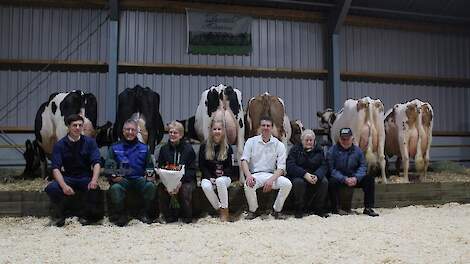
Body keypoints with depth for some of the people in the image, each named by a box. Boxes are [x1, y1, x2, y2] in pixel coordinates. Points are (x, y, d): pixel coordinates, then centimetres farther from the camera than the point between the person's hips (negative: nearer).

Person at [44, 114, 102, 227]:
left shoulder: (90, 142, -1)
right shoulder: (60, 145, -3)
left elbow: (96, 163, -10)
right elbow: (55, 168, -11)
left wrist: (94, 180, -30)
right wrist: (64, 186, -29)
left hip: (86, 178, 0)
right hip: (68, 178, 1)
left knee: (93, 189, -33)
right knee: (51, 188, -28)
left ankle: (89, 216, -2)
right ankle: (60, 216, 0)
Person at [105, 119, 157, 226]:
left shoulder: (144, 148, 17)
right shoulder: (115, 148, 12)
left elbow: (149, 166, 16)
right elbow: (108, 166, 4)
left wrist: (150, 175, -6)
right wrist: (113, 176, -17)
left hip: (139, 179, 1)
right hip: (121, 179, -1)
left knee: (151, 186, -30)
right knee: (115, 188, -34)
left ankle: (144, 214, -8)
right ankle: (121, 215, -10)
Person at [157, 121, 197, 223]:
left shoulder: (188, 149, 0)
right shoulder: (164, 149, 9)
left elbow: (192, 170, -4)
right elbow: (160, 169, 5)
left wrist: (181, 182, -21)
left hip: (186, 180, -2)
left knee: (185, 189, -34)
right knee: (161, 189, -28)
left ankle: (187, 217, -8)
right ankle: (169, 217, -7)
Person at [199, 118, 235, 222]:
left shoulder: (227, 148, 6)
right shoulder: (204, 147, 5)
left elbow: (229, 167, 6)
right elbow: (201, 166, 4)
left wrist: (222, 173, -14)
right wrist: (210, 178, -11)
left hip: (224, 177, 0)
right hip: (208, 177, 1)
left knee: (220, 181, -36)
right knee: (205, 186, -33)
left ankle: (225, 210, -23)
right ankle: (219, 210, -18)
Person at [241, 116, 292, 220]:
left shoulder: (279, 145, 4)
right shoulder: (251, 141, 6)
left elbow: (281, 167, -2)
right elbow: (244, 160, -3)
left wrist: (271, 179, -21)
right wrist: (248, 175, -24)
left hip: (272, 175, 1)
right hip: (255, 175, -1)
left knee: (287, 184, -26)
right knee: (248, 185, -34)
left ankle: (277, 210, -2)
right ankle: (253, 210, -4)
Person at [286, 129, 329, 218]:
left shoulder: (319, 151, 10)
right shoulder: (295, 150, 0)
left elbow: (324, 166, -1)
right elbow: (290, 166, -13)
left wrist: (317, 176, -24)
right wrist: (305, 174, -27)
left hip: (315, 176, 3)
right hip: (298, 176, -3)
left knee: (324, 181, -25)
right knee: (298, 182, -35)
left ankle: (318, 208, -9)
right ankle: (299, 209, -16)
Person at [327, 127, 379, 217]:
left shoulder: (357, 150, 3)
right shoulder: (332, 151, -9)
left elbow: (363, 166, 2)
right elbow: (332, 169, -14)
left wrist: (356, 178, -18)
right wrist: (344, 179, -25)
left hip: (354, 179, 4)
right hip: (339, 179, -4)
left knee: (370, 179, -14)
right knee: (332, 182, -35)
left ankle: (368, 208, -8)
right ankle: (335, 208, -18)